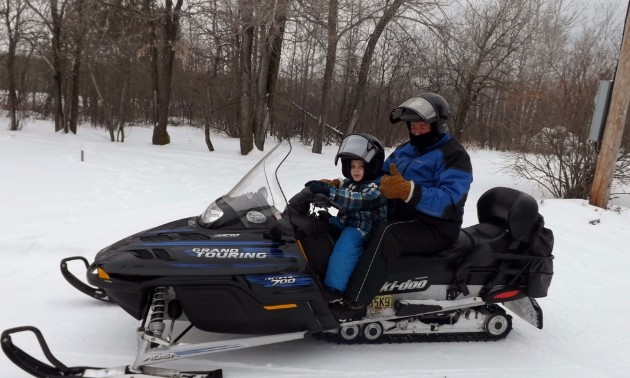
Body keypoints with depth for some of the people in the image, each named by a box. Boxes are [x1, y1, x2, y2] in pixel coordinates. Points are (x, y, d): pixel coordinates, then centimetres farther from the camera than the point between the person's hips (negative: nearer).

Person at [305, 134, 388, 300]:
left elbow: (357, 201, -32)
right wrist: (321, 185, -11)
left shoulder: (376, 188, -17)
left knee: (348, 240, -36)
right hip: (345, 223, 10)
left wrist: (328, 191, -42)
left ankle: (333, 288, -42)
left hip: (365, 230, -9)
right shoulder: (349, 183, 12)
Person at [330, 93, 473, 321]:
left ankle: (354, 304, -34)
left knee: (388, 234, -35)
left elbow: (449, 204, -24)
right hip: (401, 219, 9)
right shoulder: (406, 150, 14)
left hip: (436, 228, -8)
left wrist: (408, 190, -37)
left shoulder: (454, 155, -10)